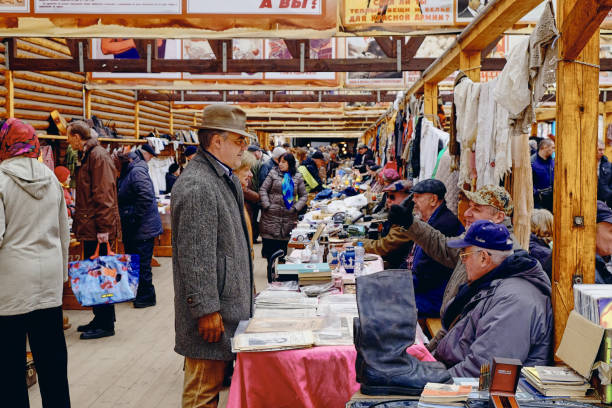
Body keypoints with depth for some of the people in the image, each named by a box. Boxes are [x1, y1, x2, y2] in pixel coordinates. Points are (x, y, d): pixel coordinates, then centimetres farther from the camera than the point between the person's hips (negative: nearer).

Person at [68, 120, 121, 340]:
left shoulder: (98, 156, -14)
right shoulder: (87, 156, 17)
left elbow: (104, 194, -20)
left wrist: (103, 228, -23)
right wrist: (80, 223, 22)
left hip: (98, 230, -10)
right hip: (90, 229, 10)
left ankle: (106, 324, 5)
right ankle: (100, 319, 23)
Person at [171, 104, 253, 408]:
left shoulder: (226, 178, 13)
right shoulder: (196, 186, -19)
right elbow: (194, 257, -22)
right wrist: (207, 310, -21)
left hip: (229, 302, 10)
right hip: (212, 313, -10)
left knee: (216, 381, 18)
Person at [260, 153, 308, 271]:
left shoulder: (297, 177, 9)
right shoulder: (273, 173, 5)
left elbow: (303, 195, 12)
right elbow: (263, 190, 3)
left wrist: (296, 208, -3)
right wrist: (267, 206, -8)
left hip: (289, 217, 1)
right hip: (271, 216, -1)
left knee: (284, 243, 2)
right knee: (269, 244, -1)